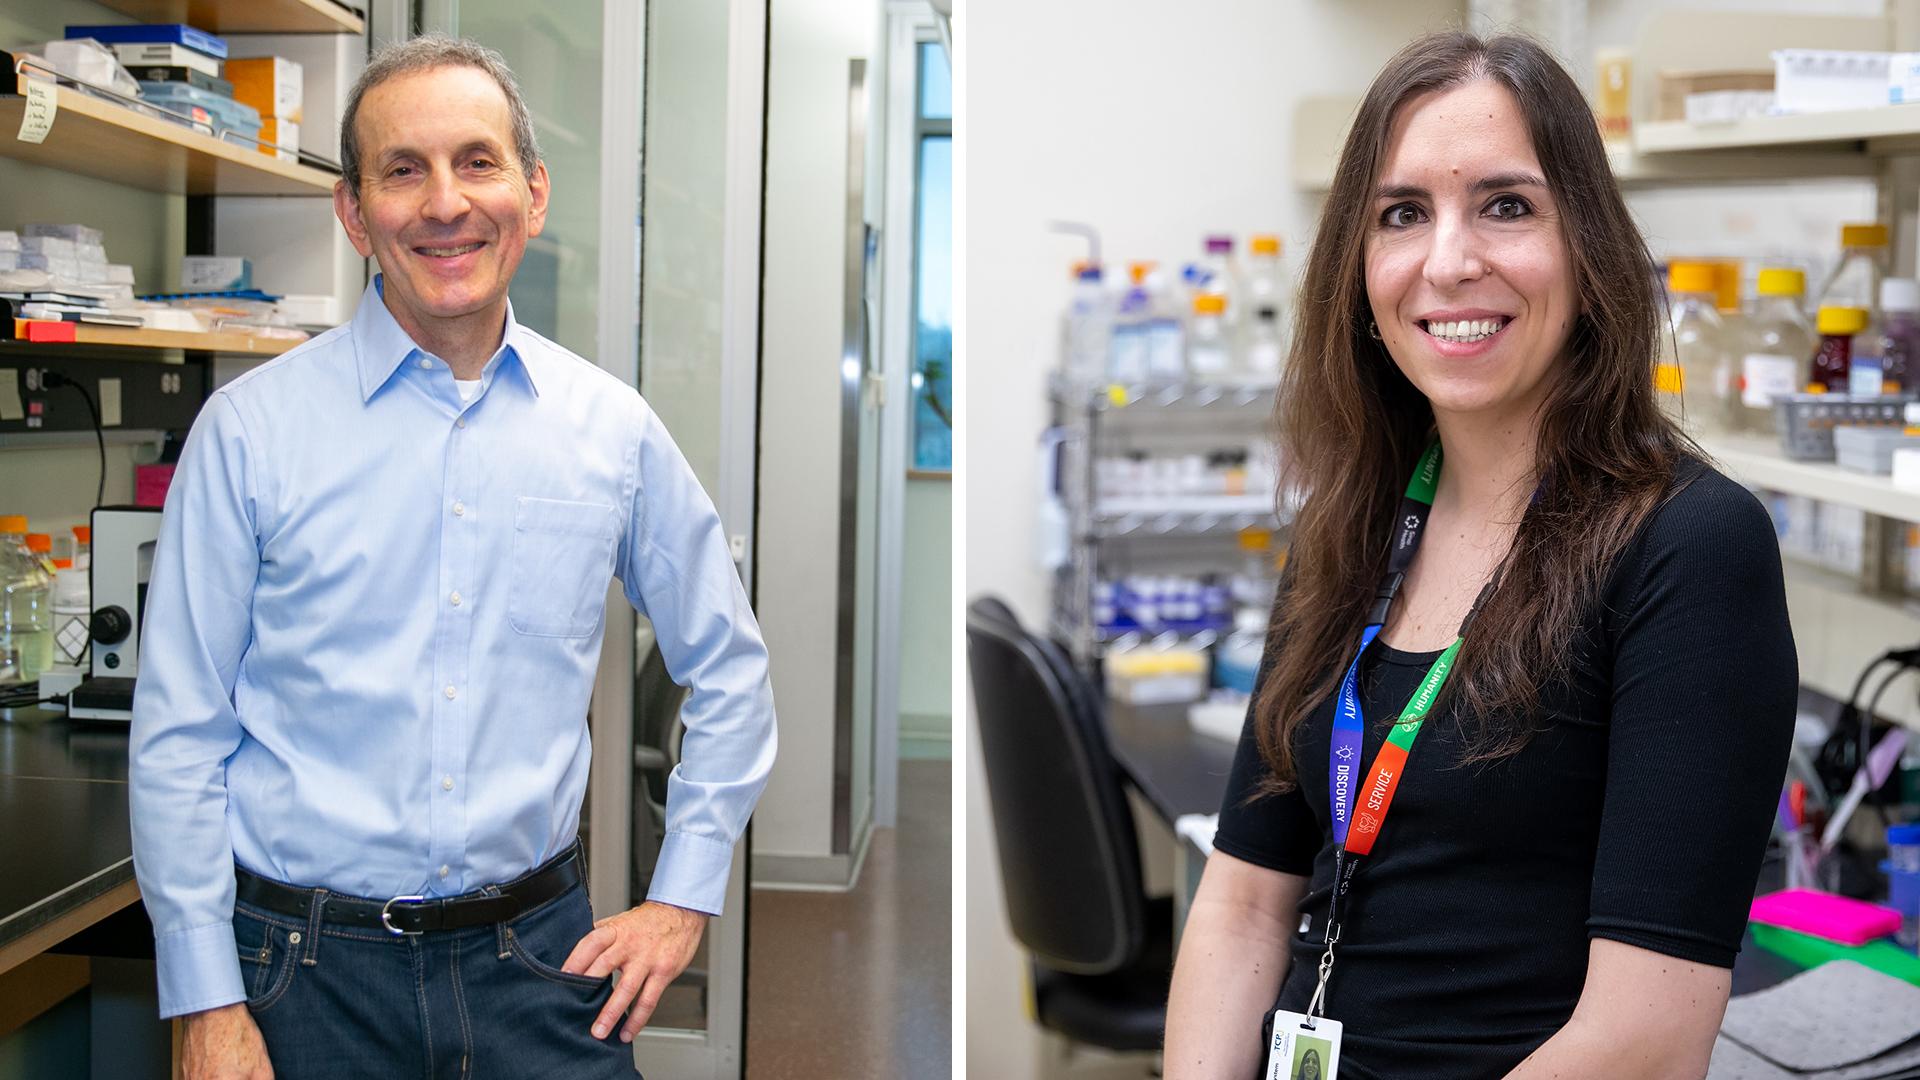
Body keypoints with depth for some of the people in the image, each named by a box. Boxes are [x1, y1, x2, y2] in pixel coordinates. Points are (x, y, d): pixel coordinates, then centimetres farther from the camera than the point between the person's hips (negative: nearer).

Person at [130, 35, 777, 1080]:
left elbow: (729, 669, 11)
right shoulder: (250, 428, -5)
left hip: (538, 959, 1)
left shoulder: (613, 427, 0)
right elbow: (179, 732, -3)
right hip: (306, 967, -1)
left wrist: (684, 898, 6)